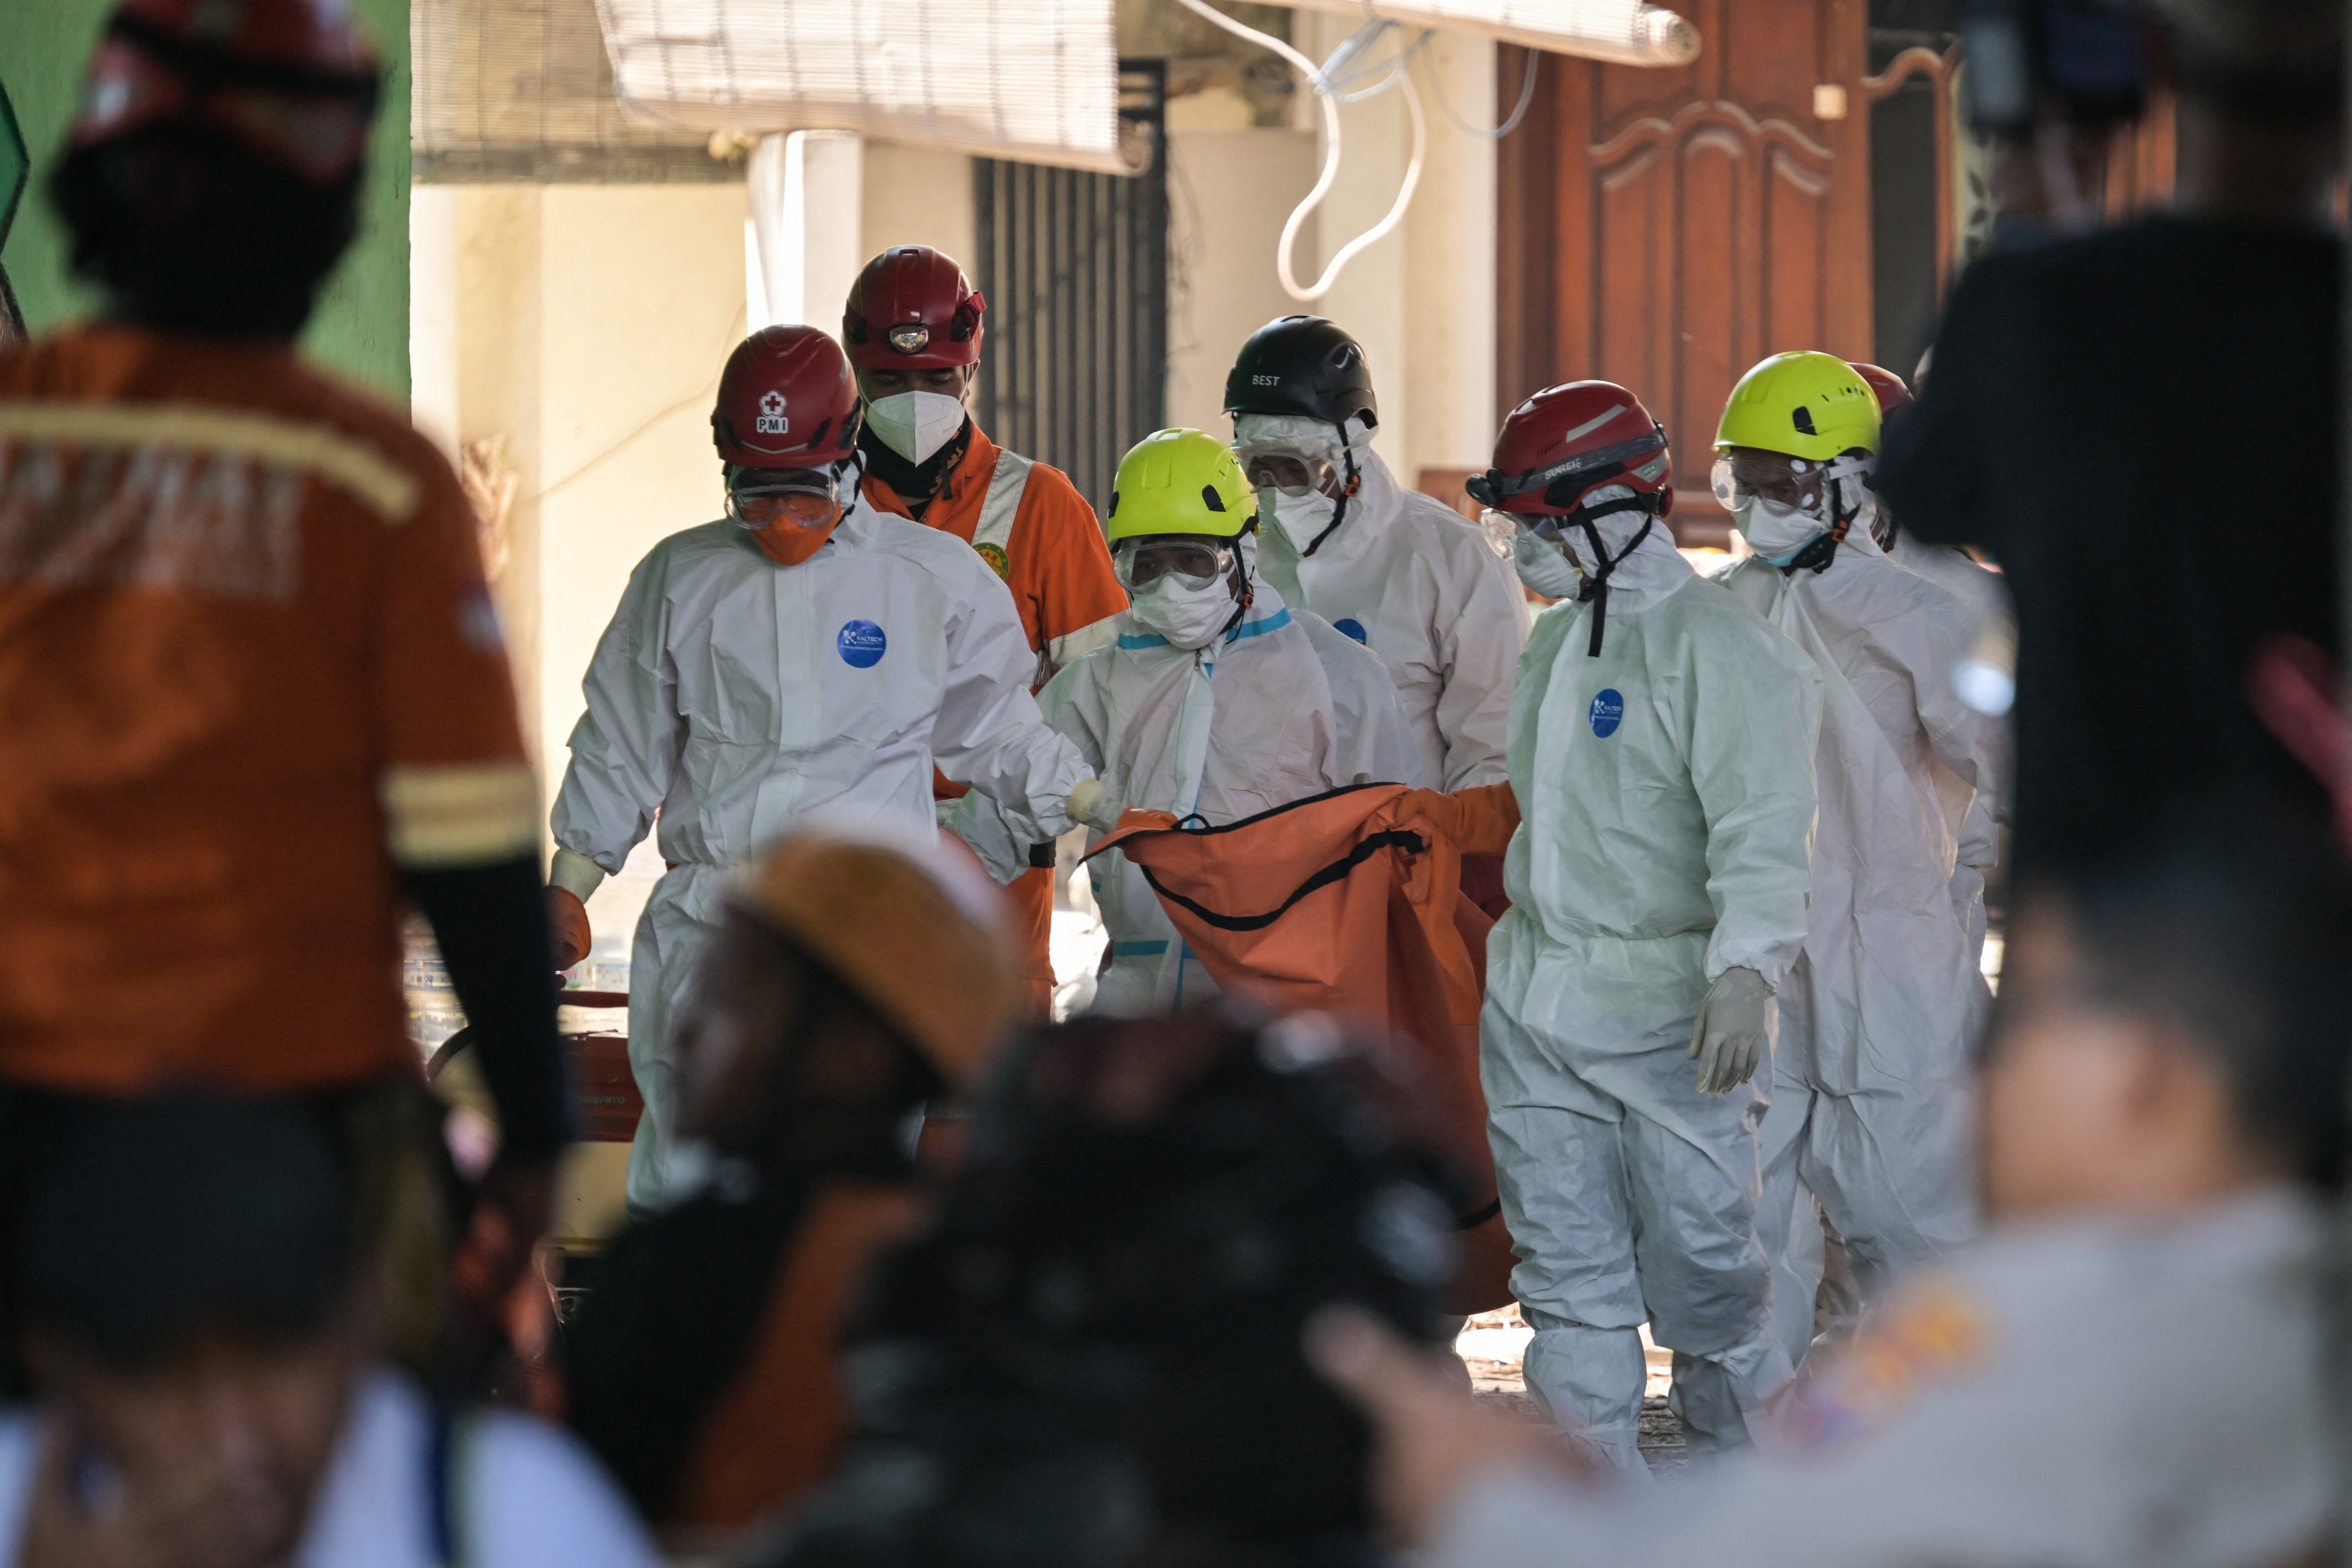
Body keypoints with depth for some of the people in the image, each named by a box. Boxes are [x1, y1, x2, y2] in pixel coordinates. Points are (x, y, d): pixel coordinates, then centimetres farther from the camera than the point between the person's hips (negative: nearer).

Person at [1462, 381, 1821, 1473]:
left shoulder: (1716, 644, -12)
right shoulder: (1554, 645, 16)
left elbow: (1762, 829, -21)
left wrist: (1745, 970, -33)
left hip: (1669, 1008, -8)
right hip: (1535, 1013, 8)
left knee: (1699, 1270, -4)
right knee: (1568, 1278, 7)